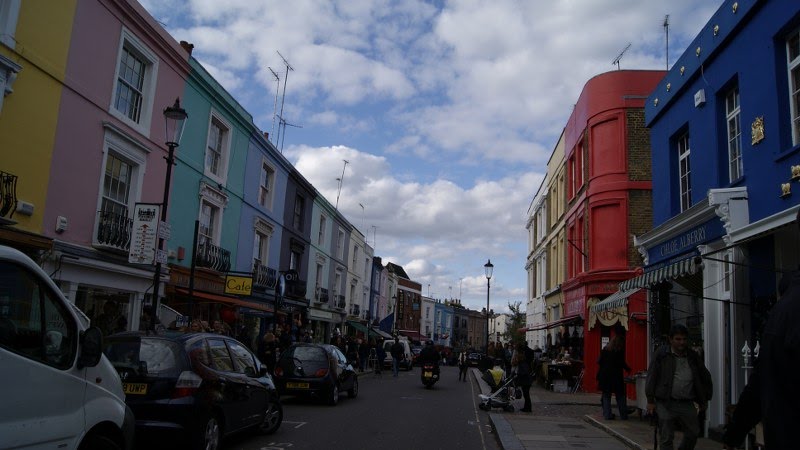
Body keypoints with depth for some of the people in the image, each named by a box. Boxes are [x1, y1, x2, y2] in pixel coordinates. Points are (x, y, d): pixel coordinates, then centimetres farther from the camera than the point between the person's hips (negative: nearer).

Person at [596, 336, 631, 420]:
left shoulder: (605, 350, 4)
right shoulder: (619, 351, -7)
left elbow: (599, 362, 5)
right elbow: (622, 363, -6)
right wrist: (627, 369, 13)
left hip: (604, 376, 3)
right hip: (616, 376, -3)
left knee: (606, 396, 8)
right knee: (620, 396, 8)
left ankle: (607, 414, 4)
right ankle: (623, 415, 9)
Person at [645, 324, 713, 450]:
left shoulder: (693, 356, 10)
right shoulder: (661, 354, -3)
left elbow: (705, 377, 20)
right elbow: (651, 377, -4)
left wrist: (704, 400, 18)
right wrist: (650, 401, -7)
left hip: (687, 403, 4)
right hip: (666, 403, -4)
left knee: (693, 433, 10)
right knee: (666, 438, 0)